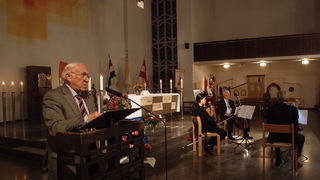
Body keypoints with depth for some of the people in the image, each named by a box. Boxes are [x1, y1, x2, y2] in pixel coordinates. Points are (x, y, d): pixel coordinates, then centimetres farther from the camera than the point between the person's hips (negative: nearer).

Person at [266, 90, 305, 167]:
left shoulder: (271, 109, -11)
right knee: (301, 137, 30)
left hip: (274, 138, 2)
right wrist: (295, 133, 10)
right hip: (289, 138, -2)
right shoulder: (293, 109, -17)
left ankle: (278, 159, 41)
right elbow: (296, 127, -11)